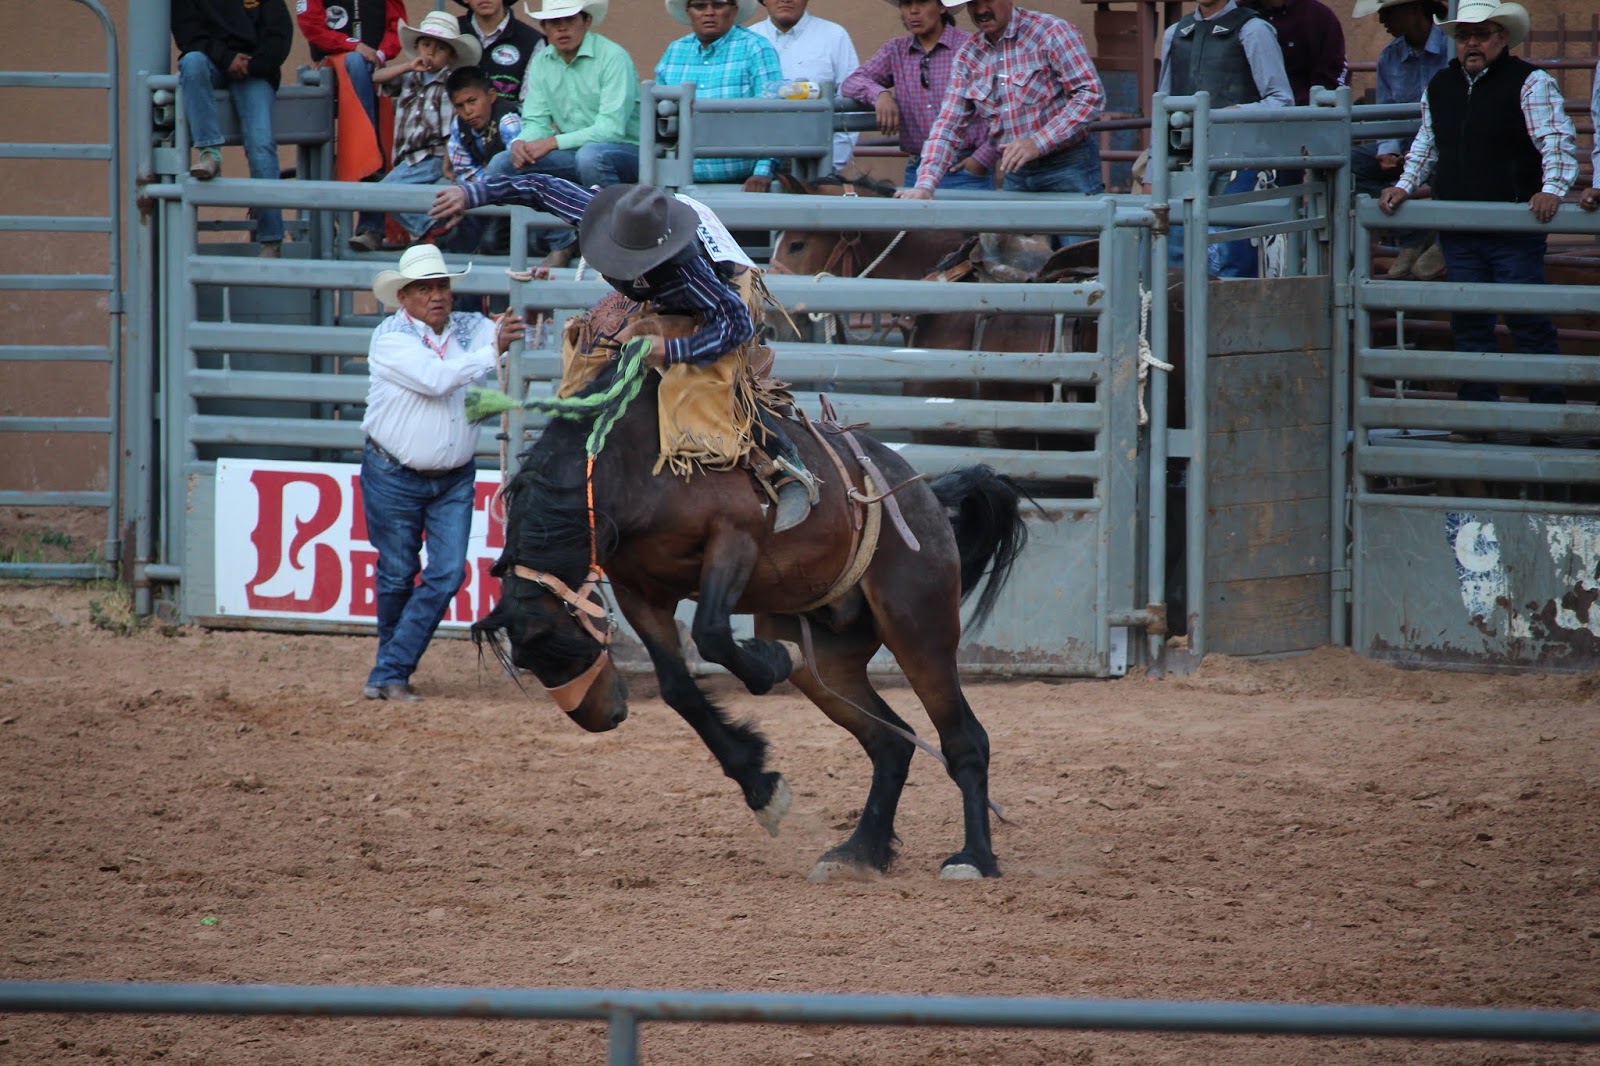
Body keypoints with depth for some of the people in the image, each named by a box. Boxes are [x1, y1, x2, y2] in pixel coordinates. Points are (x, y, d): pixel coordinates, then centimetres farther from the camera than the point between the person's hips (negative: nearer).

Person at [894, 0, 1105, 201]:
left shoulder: (1051, 32, -9)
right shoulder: (967, 58, 6)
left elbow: (1090, 94, -15)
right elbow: (948, 126, 3)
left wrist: (1038, 143, -24)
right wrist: (925, 185, -13)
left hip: (1069, 167, -5)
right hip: (1015, 177, 5)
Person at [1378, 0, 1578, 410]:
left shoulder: (1530, 83, -6)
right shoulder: (1440, 87, 14)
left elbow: (1557, 140, -14)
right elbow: (1426, 145, 24)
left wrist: (1552, 189, -29)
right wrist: (1404, 186, 11)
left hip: (1514, 229, -6)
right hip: (1458, 233, 6)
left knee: (1528, 321, -6)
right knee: (1468, 322, 8)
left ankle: (1549, 410, 0)